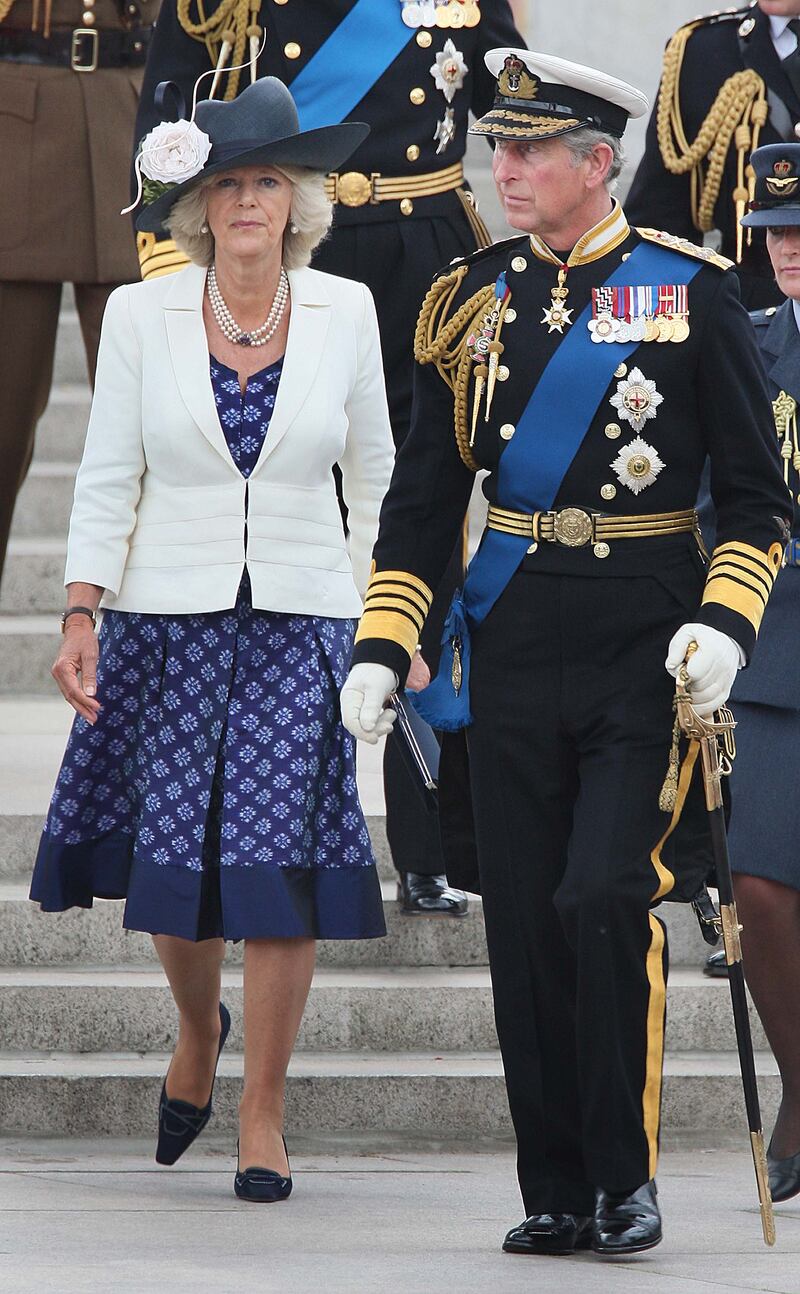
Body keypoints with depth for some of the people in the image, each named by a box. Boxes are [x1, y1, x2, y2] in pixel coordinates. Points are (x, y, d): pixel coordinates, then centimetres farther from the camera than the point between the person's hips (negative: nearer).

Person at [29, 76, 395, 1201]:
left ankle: (263, 1116, 3)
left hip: (302, 620, 0)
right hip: (171, 615, 0)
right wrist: (81, 619, -6)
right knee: (169, 857, 2)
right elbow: (108, 477, 1)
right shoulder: (142, 315, -1)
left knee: (281, 857, -7)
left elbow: (373, 473, 12)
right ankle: (199, 1032, 35)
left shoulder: (344, 312, 2)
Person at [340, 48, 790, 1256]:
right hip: (513, 648, 4)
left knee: (605, 899, -15)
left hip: (647, 653, -4)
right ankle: (557, 1194, 11)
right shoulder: (474, 299, 8)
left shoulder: (690, 290, -2)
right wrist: (381, 646, 4)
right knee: (524, 922, 3)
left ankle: (626, 1176, -1)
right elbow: (422, 495, 13)